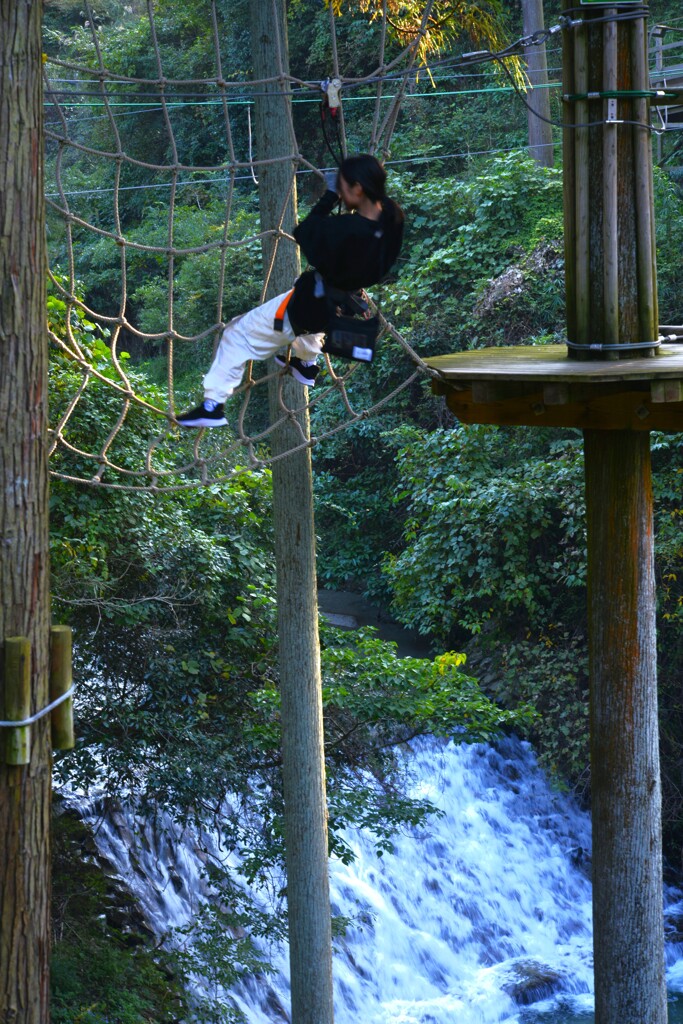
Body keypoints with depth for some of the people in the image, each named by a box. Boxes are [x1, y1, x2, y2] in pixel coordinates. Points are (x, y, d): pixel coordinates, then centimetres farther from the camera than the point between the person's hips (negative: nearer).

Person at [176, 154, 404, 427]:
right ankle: (306, 362, 51)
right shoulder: (392, 216, -18)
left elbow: (305, 233, -19)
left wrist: (330, 196, -11)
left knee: (239, 334, 8)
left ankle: (213, 404, 12)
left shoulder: (345, 230, -37)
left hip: (310, 308, -7)